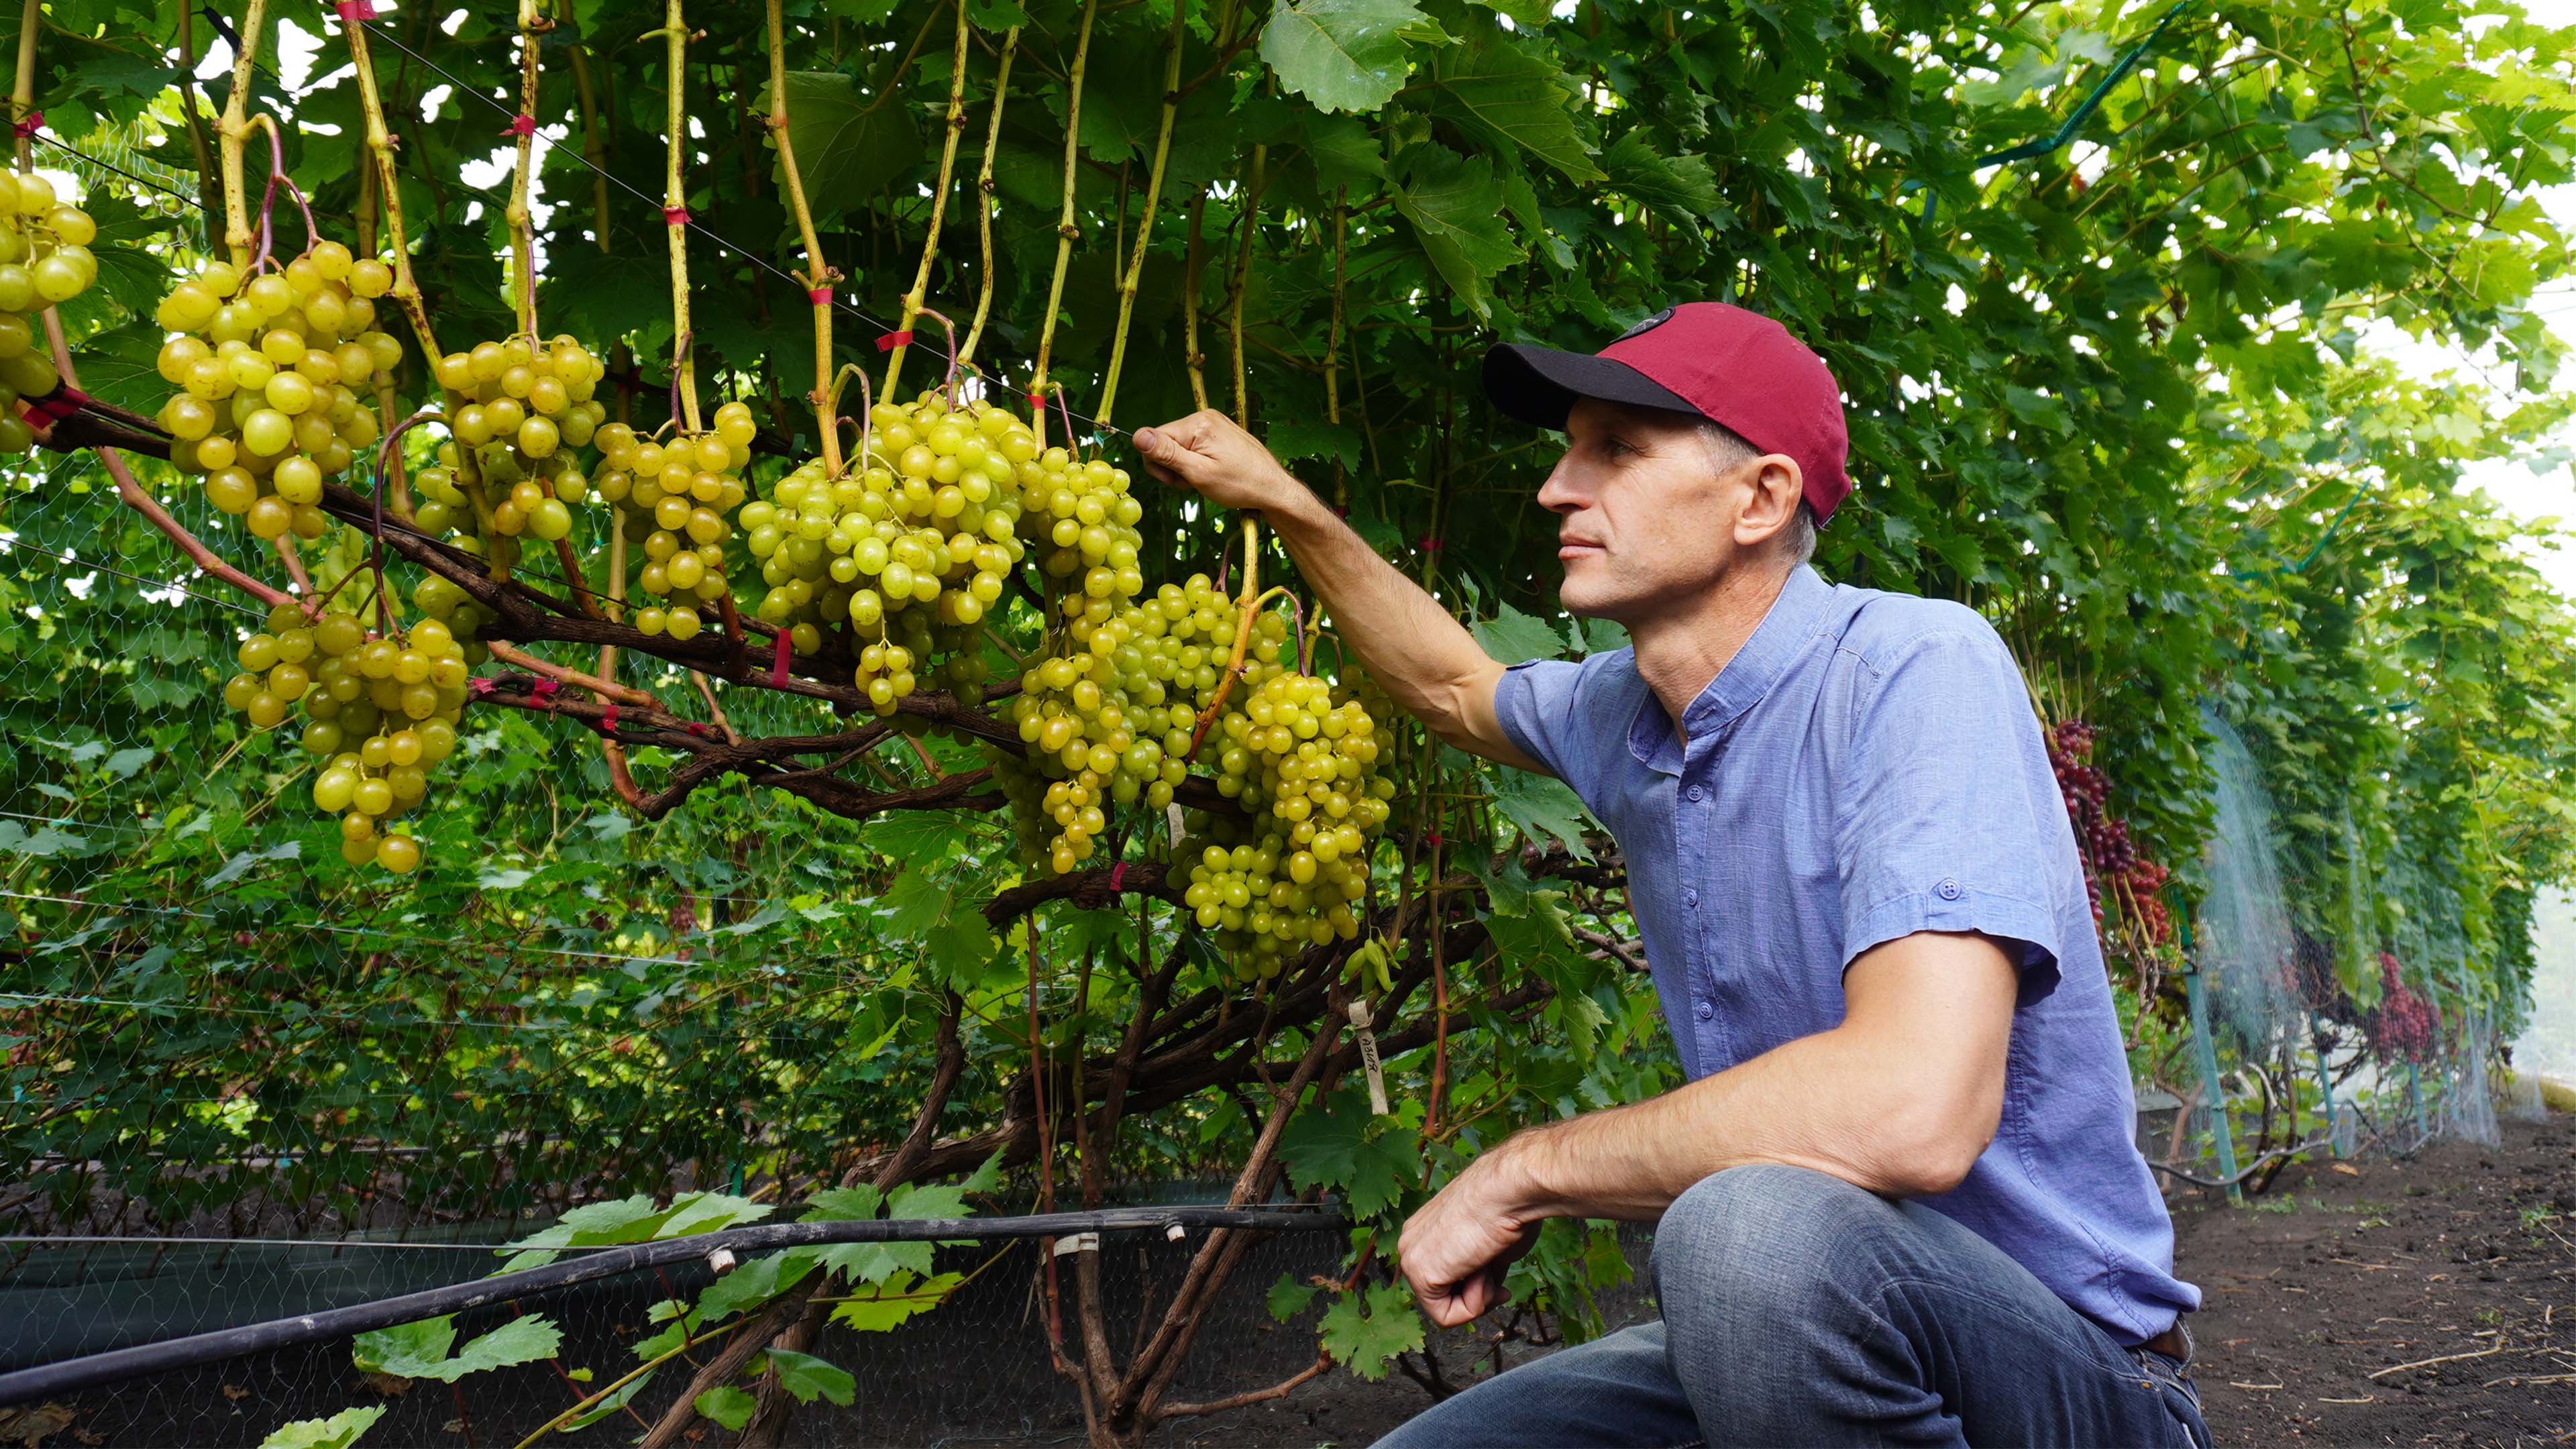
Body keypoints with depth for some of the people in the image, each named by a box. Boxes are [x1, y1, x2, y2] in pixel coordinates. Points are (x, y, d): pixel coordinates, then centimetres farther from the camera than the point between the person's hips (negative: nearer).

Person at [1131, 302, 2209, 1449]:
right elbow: (1455, 688, 28)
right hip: (1792, 1330, 7)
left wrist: (1520, 1174, -23)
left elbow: (1915, 1110, -36)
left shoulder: (1912, 671, -22)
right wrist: (1284, 504, 18)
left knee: (1756, 1226, -37)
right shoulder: (1621, 711, 3)